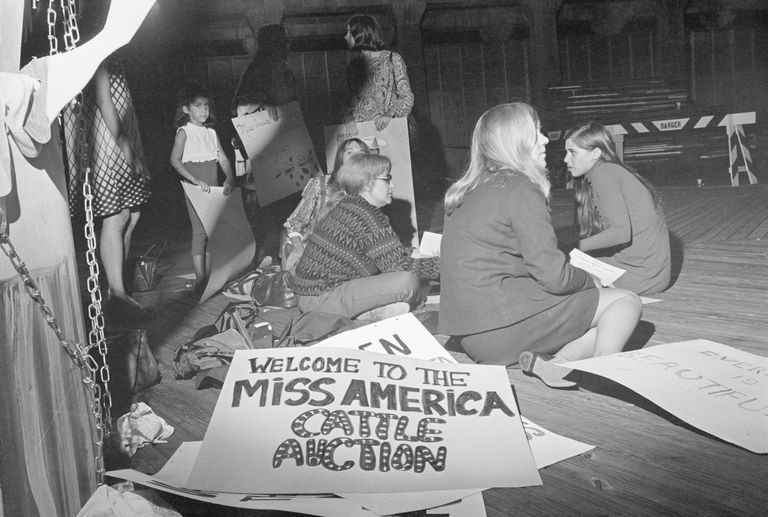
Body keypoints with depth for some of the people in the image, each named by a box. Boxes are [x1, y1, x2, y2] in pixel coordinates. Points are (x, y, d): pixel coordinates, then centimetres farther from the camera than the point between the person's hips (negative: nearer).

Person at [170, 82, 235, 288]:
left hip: (213, 188, 6)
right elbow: (175, 160, -14)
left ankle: (209, 274, 15)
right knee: (200, 230, -9)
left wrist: (230, 178, -5)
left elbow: (223, 158, 11)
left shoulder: (211, 132, 12)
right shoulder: (184, 132, -5)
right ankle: (200, 277, -5)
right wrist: (196, 181, -21)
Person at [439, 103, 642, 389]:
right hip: (503, 324, -8)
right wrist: (588, 281, 7)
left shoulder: (467, 192, 15)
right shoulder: (520, 190, -12)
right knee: (626, 301, 3)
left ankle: (554, 362, -9)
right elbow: (553, 276, -16)